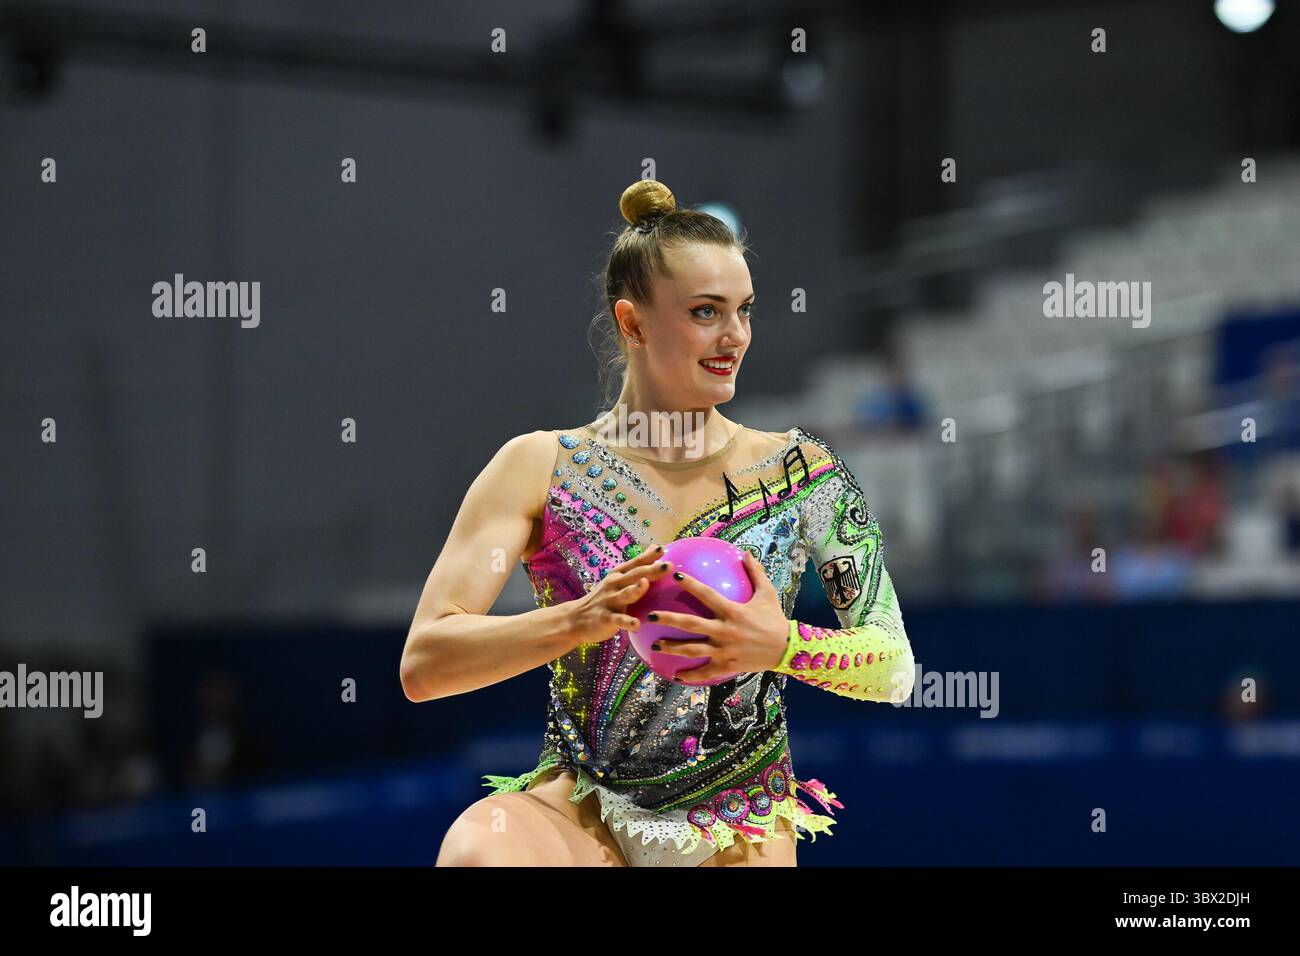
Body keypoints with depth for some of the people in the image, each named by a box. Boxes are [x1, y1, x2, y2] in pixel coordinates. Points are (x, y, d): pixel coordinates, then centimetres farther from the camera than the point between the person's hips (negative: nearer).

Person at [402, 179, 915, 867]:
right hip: (579, 812, -1)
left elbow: (895, 671, 0)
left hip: (740, 833, 1)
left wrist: (782, 645, -21)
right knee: (475, 847, -33)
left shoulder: (801, 472, 3)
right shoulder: (539, 467, 0)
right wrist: (582, 619, -24)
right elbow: (423, 666, -8)